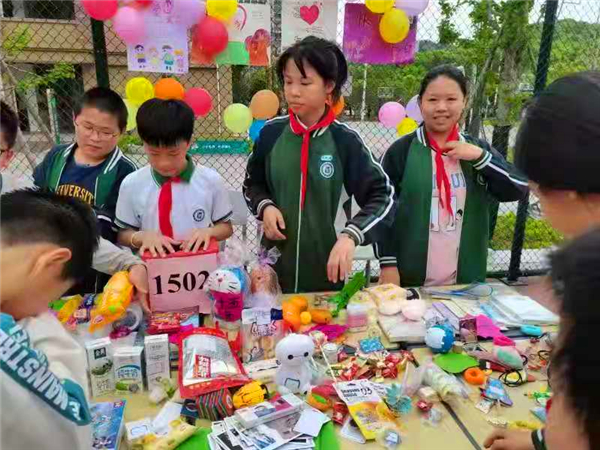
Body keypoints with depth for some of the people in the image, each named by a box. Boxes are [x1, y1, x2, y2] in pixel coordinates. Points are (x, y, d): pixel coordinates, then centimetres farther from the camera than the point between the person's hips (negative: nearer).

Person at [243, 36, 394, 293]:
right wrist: (264, 207, -10)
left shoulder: (345, 140, -9)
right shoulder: (271, 133, -3)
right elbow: (252, 184, 11)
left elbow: (382, 197, -8)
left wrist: (350, 236, -23)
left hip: (327, 268, -1)